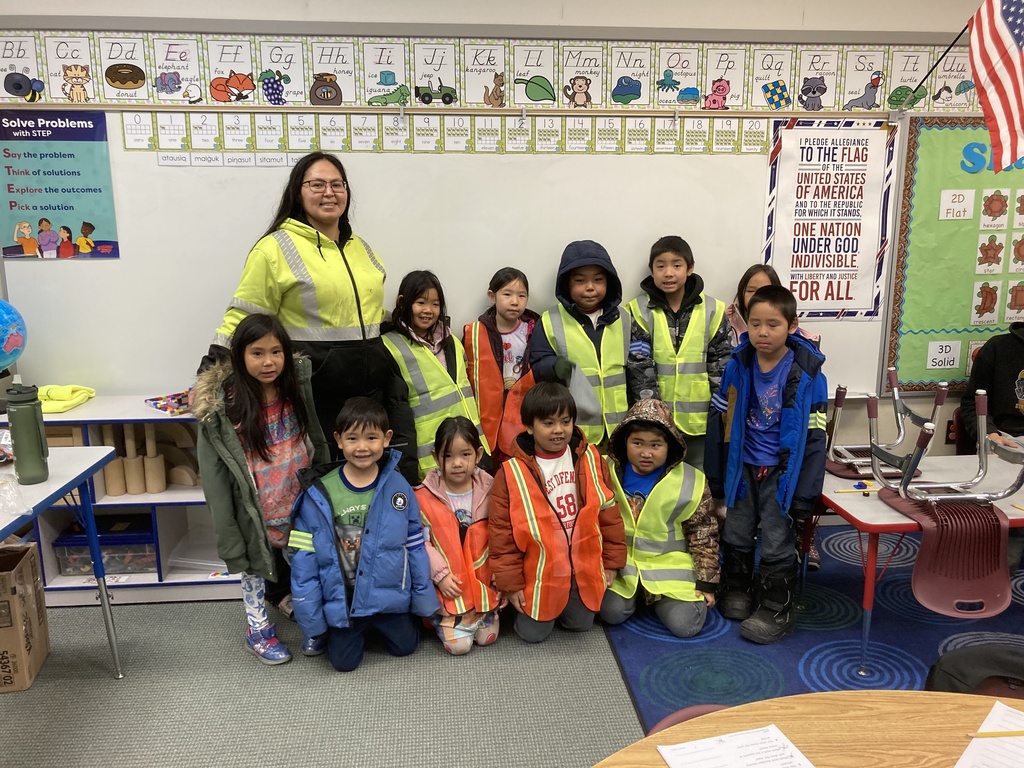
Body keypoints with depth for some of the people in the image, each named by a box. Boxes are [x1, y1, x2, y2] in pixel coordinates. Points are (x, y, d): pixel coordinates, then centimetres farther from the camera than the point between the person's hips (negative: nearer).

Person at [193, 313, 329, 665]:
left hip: (302, 504, 3)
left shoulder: (297, 389, -8)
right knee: (255, 566, 16)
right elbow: (214, 475, -14)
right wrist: (228, 533, -12)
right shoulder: (223, 407, -19)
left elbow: (318, 444, 5)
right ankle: (258, 629, 38)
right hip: (257, 513, -3)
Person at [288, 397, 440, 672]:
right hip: (341, 599, -1)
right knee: (344, 662, 3)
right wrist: (311, 618, -5)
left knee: (404, 647, 10)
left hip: (389, 594, 1)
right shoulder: (318, 494, -15)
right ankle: (358, 629, 34)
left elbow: (415, 545, -1)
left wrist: (424, 598, 3)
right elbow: (304, 557, -8)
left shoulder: (397, 486, -11)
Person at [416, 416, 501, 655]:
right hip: (448, 587, -2)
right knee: (458, 644, -9)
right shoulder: (424, 497, -10)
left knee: (487, 637, 3)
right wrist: (440, 574, -17)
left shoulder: (489, 492, -3)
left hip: (483, 583, 3)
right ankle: (440, 618, 19)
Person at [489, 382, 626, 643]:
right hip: (539, 572, -2)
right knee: (533, 634, 3)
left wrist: (612, 560, 4)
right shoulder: (512, 473, -15)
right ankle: (522, 606, 34)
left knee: (580, 625, 14)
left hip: (584, 567, 3)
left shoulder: (590, 460, -6)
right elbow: (502, 531, -9)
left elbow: (609, 513, 2)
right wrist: (510, 582, -7)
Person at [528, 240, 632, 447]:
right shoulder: (550, 322, -3)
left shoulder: (623, 318, 7)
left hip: (618, 426, 3)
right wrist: (554, 366, -26)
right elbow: (537, 364, -5)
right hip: (572, 429, -3)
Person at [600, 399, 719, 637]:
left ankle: (662, 597, 17)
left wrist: (706, 583, -2)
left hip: (670, 564, -1)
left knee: (684, 625, -15)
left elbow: (704, 536, -3)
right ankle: (639, 594, 15)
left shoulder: (690, 482, -12)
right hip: (620, 562, 1)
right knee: (612, 613, -17)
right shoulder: (608, 472, -8)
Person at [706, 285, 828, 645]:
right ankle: (737, 589, 38)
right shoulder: (738, 366, -7)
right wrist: (715, 476, 2)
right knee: (736, 537, 16)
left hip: (782, 472, -3)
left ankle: (777, 611, 21)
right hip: (742, 467, 4)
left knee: (776, 545, 4)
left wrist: (805, 491, -11)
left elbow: (814, 436, -11)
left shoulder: (806, 373, -15)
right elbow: (720, 421, 0)